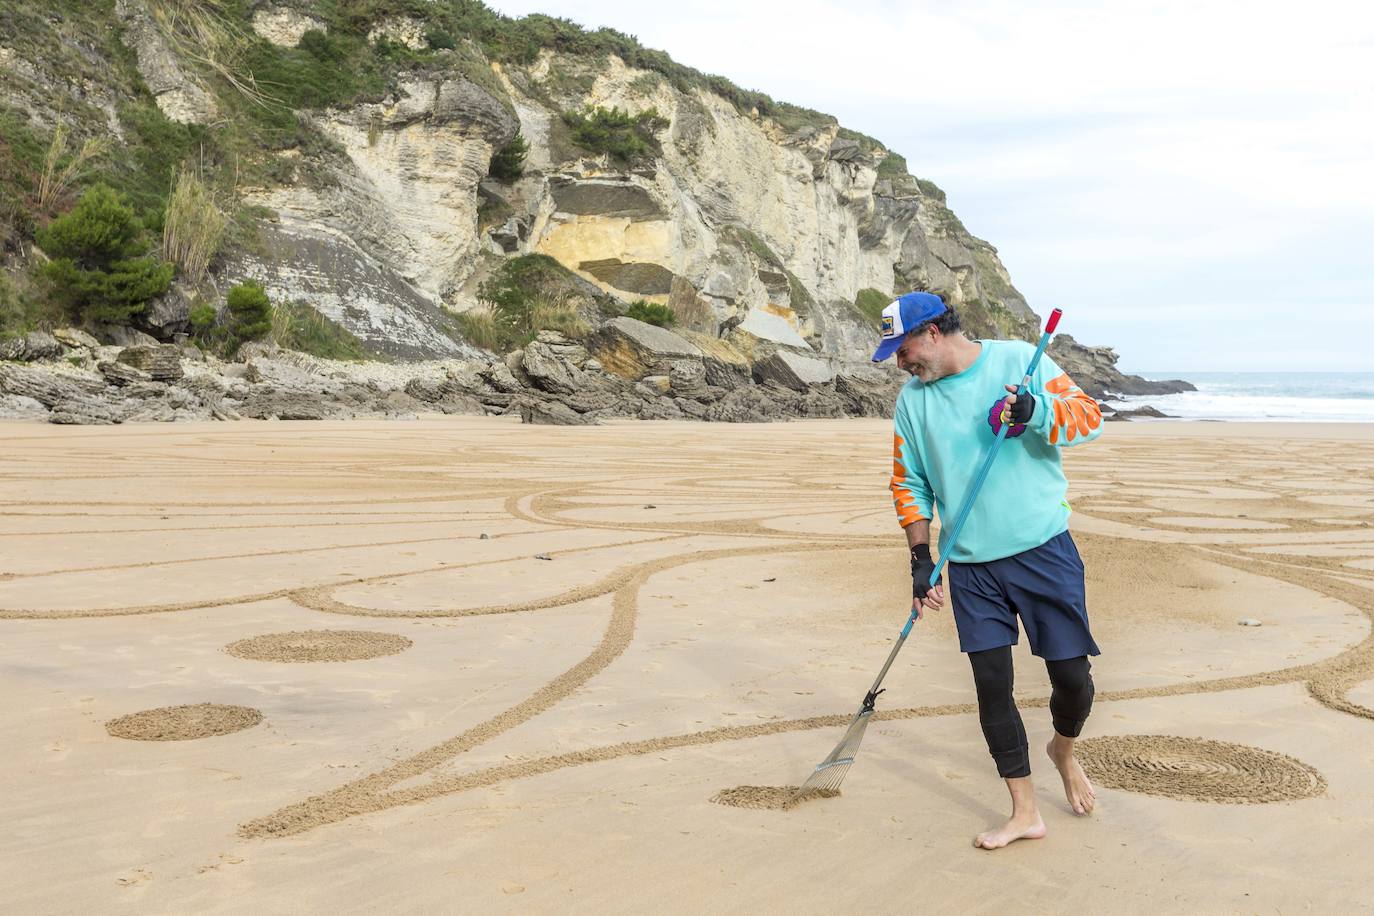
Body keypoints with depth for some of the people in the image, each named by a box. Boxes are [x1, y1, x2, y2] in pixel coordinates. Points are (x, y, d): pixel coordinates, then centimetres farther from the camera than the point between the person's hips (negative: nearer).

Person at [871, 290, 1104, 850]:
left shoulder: (1019, 360, -4)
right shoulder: (912, 400, 7)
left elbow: (1089, 416, -6)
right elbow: (909, 484, 13)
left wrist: (1035, 413, -26)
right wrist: (921, 559, 6)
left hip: (1044, 549, -3)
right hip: (970, 566, 3)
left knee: (1071, 674, -1)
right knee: (991, 682, 0)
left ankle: (1064, 751, 33)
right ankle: (1025, 812, 12)